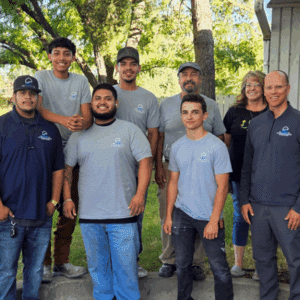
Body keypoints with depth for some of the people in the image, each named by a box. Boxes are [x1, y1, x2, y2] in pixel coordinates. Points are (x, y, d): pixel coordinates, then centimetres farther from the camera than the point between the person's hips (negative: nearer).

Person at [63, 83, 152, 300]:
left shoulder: (129, 130, 4)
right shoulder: (80, 134, 11)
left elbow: (145, 160, -2)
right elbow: (67, 168, 13)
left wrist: (140, 194, -12)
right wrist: (67, 198, 4)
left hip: (123, 213, -3)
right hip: (89, 215, 3)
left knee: (125, 264, 1)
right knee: (97, 265, 13)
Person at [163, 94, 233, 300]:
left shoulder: (216, 146, -9)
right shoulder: (177, 147, 6)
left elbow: (222, 186, -11)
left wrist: (213, 220, -14)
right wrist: (168, 215, 9)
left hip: (208, 217, -4)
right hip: (182, 214, 5)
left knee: (219, 267, 0)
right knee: (182, 264, 15)